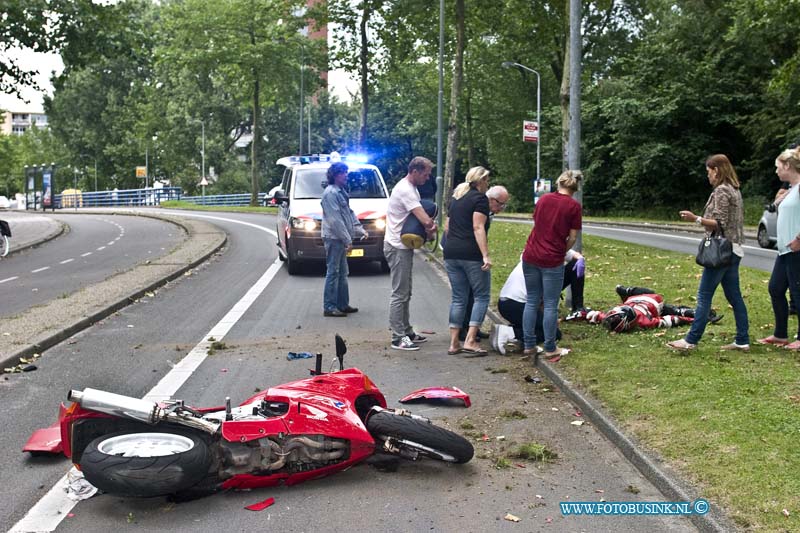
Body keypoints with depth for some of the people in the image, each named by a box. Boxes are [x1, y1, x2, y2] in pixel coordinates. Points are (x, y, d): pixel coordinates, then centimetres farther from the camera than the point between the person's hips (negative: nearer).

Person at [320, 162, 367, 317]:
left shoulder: (341, 192, 16)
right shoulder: (330, 193, -15)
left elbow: (350, 213, 21)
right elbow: (335, 220, -19)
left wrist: (360, 230, 11)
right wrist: (347, 240, -20)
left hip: (340, 239, 10)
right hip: (333, 238, -10)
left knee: (342, 273, 14)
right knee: (333, 273, -7)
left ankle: (343, 304, 21)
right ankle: (329, 307, -3)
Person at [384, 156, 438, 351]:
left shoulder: (412, 188, 14)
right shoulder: (405, 190, -20)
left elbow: (424, 219, 18)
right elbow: (426, 221, -28)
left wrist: (429, 224, -4)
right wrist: (431, 227, -7)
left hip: (404, 246, 11)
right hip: (398, 247, -11)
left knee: (405, 293, 17)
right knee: (399, 294, -7)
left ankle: (406, 331, 27)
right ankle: (398, 338, -4)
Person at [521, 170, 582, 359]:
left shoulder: (543, 199, 8)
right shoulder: (574, 206, -5)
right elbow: (572, 237, -4)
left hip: (531, 257, 4)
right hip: (552, 260, -4)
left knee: (531, 301, 12)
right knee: (550, 305, 3)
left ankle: (529, 345, 16)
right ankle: (550, 349, 10)